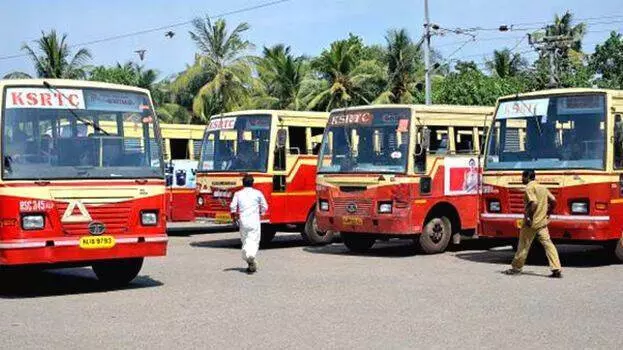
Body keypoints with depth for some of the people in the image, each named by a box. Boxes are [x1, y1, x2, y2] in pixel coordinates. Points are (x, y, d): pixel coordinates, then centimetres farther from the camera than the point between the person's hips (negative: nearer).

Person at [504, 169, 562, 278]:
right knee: (548, 244, 1)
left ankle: (516, 267, 18)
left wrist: (528, 216, -18)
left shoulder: (529, 188, -11)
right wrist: (548, 213, 17)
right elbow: (553, 201, 10)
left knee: (523, 245, 6)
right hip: (542, 222, 7)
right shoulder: (542, 187, 14)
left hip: (531, 223, -7)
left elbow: (534, 203, -24)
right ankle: (557, 270, -7)